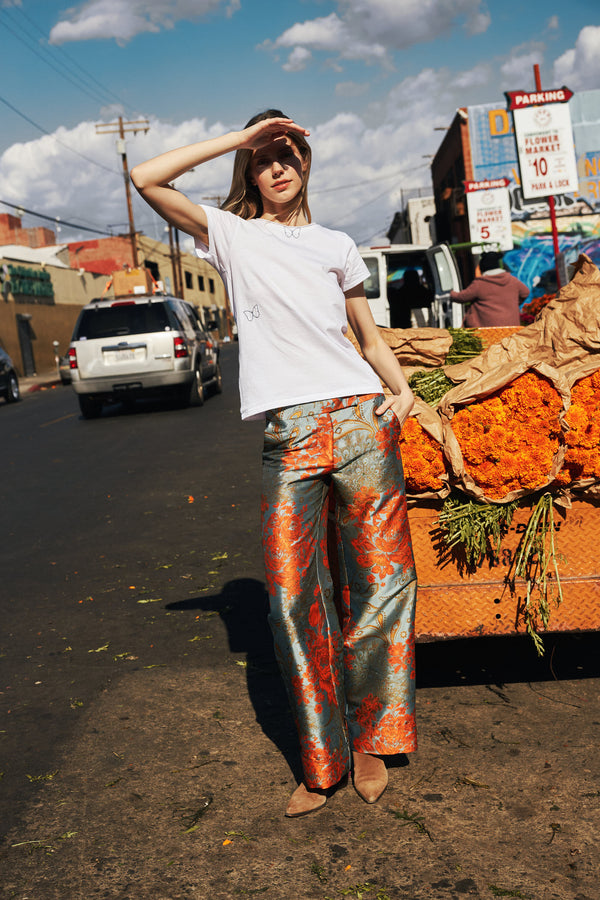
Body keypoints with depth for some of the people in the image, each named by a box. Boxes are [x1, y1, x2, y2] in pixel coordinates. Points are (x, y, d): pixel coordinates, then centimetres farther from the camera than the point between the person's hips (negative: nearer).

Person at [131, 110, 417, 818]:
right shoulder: (232, 234, 13)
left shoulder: (336, 245, 19)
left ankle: (370, 739, 19)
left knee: (378, 583, 1)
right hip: (287, 436, -1)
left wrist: (403, 389, 2)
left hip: (360, 420, 2)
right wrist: (242, 136, 4)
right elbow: (146, 179, 1)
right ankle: (322, 760, 13)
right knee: (293, 599, -1)